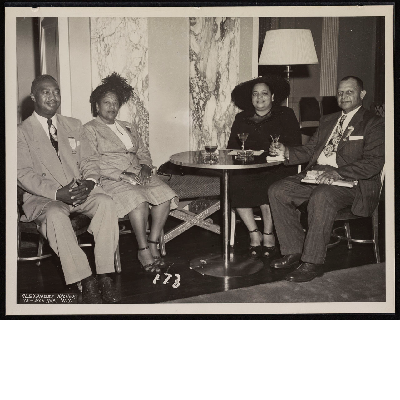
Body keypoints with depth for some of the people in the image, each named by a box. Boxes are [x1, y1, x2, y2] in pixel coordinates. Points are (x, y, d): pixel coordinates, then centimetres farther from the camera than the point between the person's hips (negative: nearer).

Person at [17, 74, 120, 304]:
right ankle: (86, 282, -31)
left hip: (80, 191, 4)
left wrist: (89, 181, -12)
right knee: (55, 215, -38)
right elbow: (24, 175, -6)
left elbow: (87, 162, 13)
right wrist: (57, 193, -21)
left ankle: (105, 276, -27)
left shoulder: (75, 126, 17)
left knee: (106, 202, -29)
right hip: (43, 198, -3)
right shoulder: (22, 132, 3)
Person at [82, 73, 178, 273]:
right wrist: (123, 175, -17)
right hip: (110, 180, -6)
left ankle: (153, 244, -15)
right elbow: (93, 163, -8)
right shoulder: (90, 129, 5)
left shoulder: (127, 127, 26)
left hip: (138, 174, 6)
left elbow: (143, 152, 23)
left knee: (165, 195, -22)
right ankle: (143, 250, -21)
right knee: (138, 200, -34)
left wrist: (145, 167, -2)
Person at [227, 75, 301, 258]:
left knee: (266, 186, -34)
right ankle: (254, 233, -13)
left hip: (278, 169, -2)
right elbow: (232, 147, 13)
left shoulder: (285, 115, 11)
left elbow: (296, 147, 2)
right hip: (247, 170, 3)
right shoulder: (241, 119, 20)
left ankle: (268, 234, -12)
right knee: (235, 183, -29)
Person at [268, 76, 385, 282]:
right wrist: (286, 152, 1)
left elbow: (374, 162, -12)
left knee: (321, 196, -38)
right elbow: (309, 150, 23)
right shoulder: (328, 120, 25)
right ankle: (293, 251, -6)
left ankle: (313, 262, -27)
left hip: (349, 180, -7)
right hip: (315, 174, 7)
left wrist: (338, 173, -25)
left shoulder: (374, 124, 2)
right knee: (277, 191, -11)